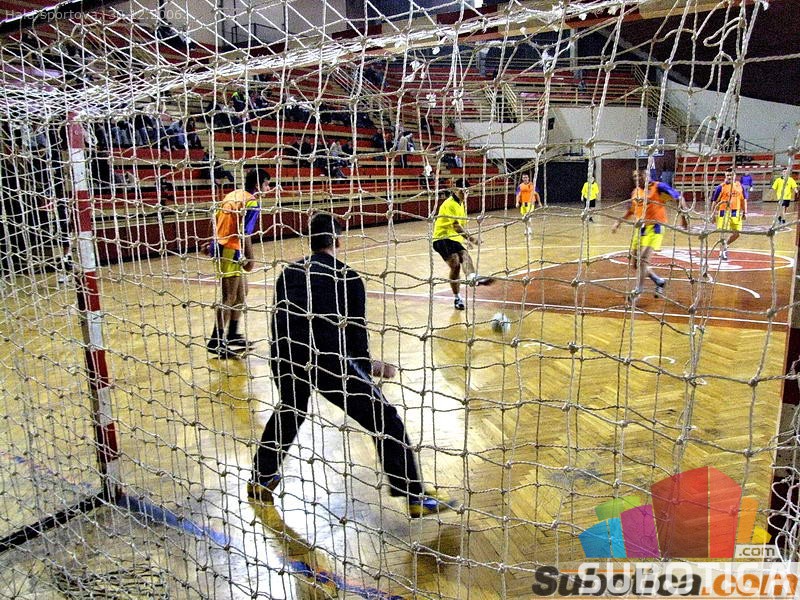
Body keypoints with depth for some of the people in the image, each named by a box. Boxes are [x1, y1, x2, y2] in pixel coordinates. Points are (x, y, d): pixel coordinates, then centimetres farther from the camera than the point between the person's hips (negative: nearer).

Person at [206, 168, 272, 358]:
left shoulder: (233, 194, 13)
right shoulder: (251, 202, -13)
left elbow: (217, 220, 17)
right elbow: (244, 233, -20)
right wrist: (250, 259, -16)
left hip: (220, 246, 10)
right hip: (229, 251, -10)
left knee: (241, 291, 18)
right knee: (229, 298, -3)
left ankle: (232, 334, 27)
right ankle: (216, 342, 3)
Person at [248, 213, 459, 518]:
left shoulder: (289, 272, 19)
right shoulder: (348, 278, 7)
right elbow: (355, 334, 5)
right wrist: (369, 367, 22)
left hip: (284, 354, 6)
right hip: (328, 359, -5)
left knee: (288, 412, 36)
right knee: (386, 422, 9)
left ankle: (260, 480, 50)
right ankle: (417, 497, 13)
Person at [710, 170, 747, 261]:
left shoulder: (739, 186, 9)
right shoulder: (721, 187, -3)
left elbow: (743, 200, 15)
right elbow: (714, 201, -1)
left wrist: (745, 212, 10)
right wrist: (713, 214, -4)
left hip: (736, 213, 4)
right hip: (724, 213, -4)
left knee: (736, 234, 3)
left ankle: (725, 245, 29)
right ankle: (724, 250, 13)